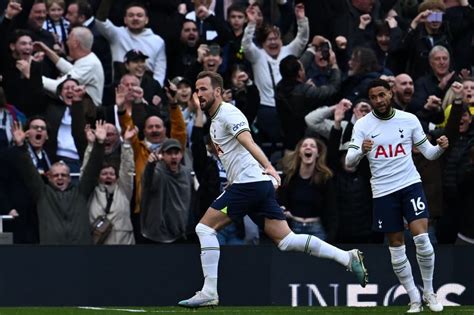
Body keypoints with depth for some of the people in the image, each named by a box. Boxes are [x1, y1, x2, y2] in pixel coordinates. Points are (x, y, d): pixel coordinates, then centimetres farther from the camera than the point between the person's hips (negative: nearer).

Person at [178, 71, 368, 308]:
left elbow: (248, 142, -25)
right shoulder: (216, 119, 22)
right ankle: (348, 258, 2)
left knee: (205, 228, -7)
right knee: (286, 240, 5)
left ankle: (209, 293, -9)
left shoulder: (227, 113, -9)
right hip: (260, 185, 10)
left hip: (249, 182, -10)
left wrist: (267, 166, -35)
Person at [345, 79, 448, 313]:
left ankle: (429, 292, 2)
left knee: (422, 238, -15)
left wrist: (440, 148, -15)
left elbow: (428, 153, 8)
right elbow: (349, 162, -9)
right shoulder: (363, 125, -2)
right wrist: (361, 151, -31)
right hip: (383, 192, 0)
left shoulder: (409, 120, 2)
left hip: (411, 184, 0)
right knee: (396, 247, 4)